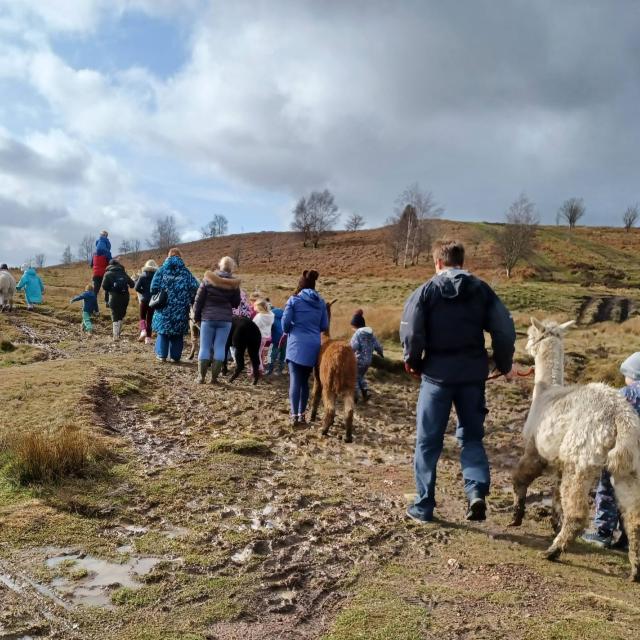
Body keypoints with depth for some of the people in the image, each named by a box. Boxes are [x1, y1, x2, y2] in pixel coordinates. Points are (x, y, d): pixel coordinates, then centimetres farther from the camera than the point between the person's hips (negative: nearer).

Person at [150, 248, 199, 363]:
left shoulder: (161, 270, 2)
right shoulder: (185, 272, 1)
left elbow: (154, 288, -5)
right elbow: (194, 288, -7)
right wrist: (189, 302, 5)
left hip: (164, 308, 1)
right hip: (180, 309, 0)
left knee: (163, 332, 13)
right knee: (178, 334, 10)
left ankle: (162, 355, 11)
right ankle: (176, 356, 12)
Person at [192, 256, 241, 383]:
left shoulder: (208, 279, -2)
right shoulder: (234, 283, 0)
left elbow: (199, 299, -1)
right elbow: (236, 303, 8)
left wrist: (196, 317, 7)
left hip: (208, 318, 0)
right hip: (225, 319, 1)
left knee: (205, 347, 6)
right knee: (220, 347, 5)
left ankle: (201, 376, 9)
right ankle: (214, 377, 6)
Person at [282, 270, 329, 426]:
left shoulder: (294, 300, -2)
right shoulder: (321, 302, 8)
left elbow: (285, 322, -5)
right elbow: (325, 326, 9)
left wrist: (287, 331, 16)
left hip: (296, 345, -4)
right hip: (313, 346, 4)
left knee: (295, 380, -3)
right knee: (305, 380, 14)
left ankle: (294, 415, -9)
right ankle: (302, 414, 17)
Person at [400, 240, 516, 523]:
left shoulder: (426, 291, -3)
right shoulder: (482, 289, 4)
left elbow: (411, 333, -11)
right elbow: (505, 329, -1)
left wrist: (413, 362, 6)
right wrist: (504, 365, 13)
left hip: (437, 374, -2)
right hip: (472, 374, 3)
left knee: (428, 441, 9)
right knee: (471, 436, 17)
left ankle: (424, 506, 15)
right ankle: (477, 491, -3)